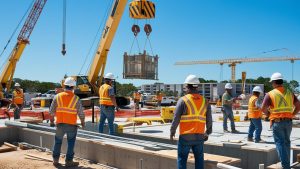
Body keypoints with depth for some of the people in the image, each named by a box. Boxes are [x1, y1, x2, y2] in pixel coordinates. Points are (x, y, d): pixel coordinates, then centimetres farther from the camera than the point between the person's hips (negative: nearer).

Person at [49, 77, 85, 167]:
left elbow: (52, 111, 2)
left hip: (60, 124, 2)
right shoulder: (76, 98, -5)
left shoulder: (57, 96, -2)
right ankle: (69, 161, 12)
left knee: (58, 142, 18)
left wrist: (51, 121, 18)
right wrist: (83, 122, 15)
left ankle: (55, 160, 24)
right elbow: (81, 113, -2)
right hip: (72, 125, -2)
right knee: (71, 143, 10)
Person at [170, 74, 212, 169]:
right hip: (199, 136, 4)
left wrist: (172, 132, 5)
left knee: (182, 159, 8)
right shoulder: (205, 101, 5)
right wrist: (207, 133, 23)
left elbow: (176, 118, -8)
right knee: (199, 159, 15)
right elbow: (209, 120, 9)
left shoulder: (183, 100, -8)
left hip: (185, 136, -3)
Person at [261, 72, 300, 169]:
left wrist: (269, 115, 3)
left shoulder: (270, 94, -8)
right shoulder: (289, 93, 8)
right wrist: (292, 114, 12)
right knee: (286, 142, 19)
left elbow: (263, 108, -14)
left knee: (280, 143, 0)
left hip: (277, 122, -5)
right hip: (288, 121, 5)